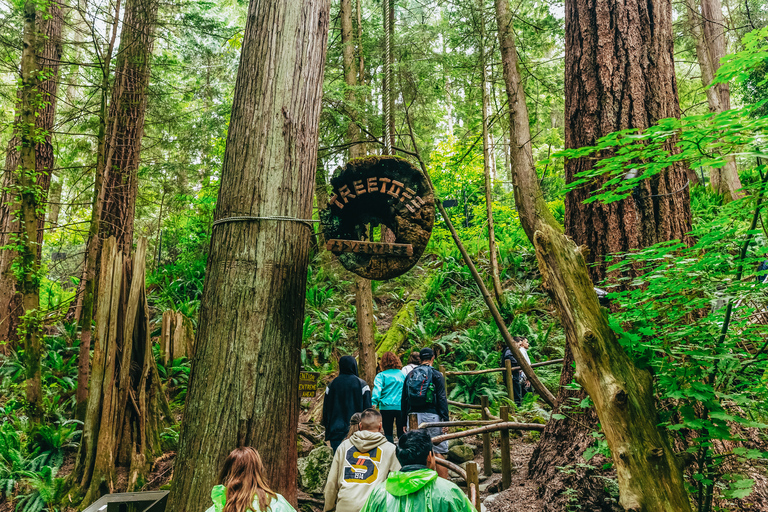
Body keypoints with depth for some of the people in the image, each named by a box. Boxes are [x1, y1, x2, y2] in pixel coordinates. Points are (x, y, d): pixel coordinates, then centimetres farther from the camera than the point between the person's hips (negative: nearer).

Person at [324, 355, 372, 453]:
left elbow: (326, 409, 10)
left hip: (336, 431, 2)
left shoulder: (332, 385, 5)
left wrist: (327, 428, 19)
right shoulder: (362, 384, -3)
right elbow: (367, 409, -4)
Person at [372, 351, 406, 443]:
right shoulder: (402, 374, 7)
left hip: (386, 407, -2)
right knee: (401, 433, 9)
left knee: (388, 433, 8)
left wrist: (374, 403, -19)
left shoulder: (381, 376, -2)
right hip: (401, 407, 2)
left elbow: (377, 390, -15)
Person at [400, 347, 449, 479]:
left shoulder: (410, 375, 10)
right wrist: (445, 420, -5)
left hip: (413, 417, 4)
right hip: (431, 416, -4)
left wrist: (405, 422, 15)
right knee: (439, 453, 0)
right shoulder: (436, 375, -3)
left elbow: (404, 400, 11)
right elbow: (442, 399, -8)